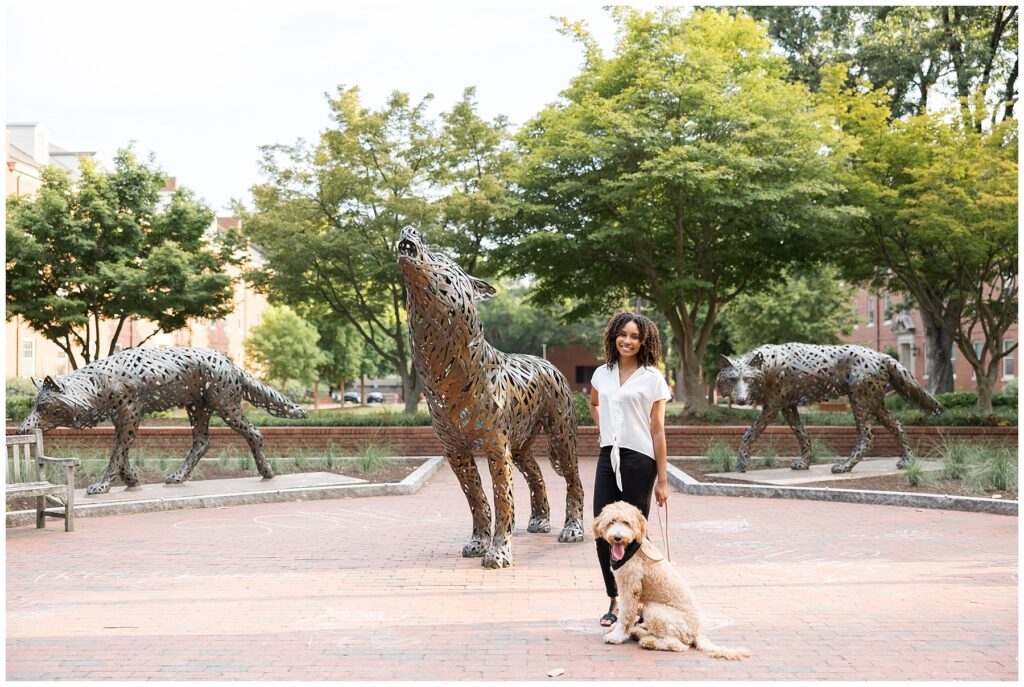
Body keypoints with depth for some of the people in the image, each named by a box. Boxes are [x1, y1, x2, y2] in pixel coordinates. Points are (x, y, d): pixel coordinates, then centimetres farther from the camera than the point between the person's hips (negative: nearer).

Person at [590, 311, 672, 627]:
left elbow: (657, 431, -4)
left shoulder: (652, 378, -3)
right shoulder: (602, 374, 10)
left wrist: (662, 479, -6)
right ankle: (614, 601, 17)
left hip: (638, 459, -5)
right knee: (603, 533, 3)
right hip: (608, 457, 5)